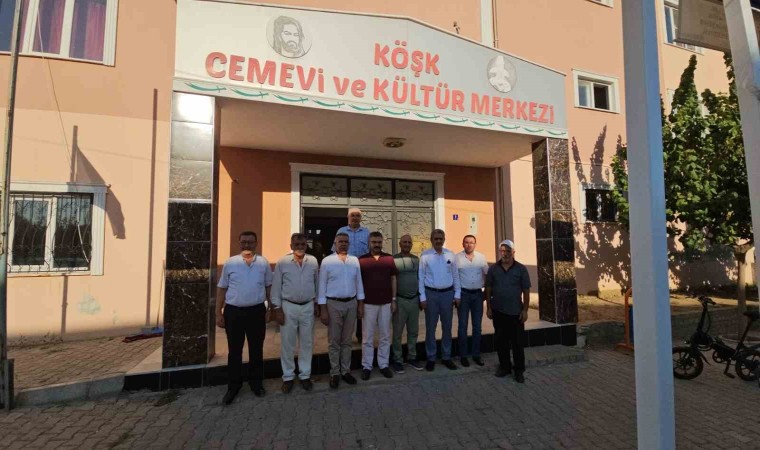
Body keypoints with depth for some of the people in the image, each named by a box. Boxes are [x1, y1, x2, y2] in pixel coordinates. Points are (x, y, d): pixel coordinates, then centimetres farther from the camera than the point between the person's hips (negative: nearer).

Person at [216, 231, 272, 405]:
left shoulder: (263, 263, 1)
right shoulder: (230, 263, 0)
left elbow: (269, 286, 6)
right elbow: (221, 289, 4)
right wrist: (218, 313, 2)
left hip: (256, 311, 0)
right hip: (233, 311, 0)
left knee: (256, 350, 13)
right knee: (234, 351, 12)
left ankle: (256, 382, 31)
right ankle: (234, 385, 29)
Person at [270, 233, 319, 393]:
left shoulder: (313, 261, 0)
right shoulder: (282, 262, -7)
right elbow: (276, 287, -3)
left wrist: (317, 304, 9)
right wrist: (278, 308, -6)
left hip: (308, 306, 2)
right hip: (288, 306, -2)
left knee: (306, 343, 12)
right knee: (287, 344, 8)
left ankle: (305, 375, 28)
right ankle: (288, 377, 25)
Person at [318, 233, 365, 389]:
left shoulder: (355, 261, 4)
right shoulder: (327, 261, -6)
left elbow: (359, 283, 8)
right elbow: (322, 286, -6)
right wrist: (323, 310, -9)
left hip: (351, 303, 3)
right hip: (333, 304, -3)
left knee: (347, 340, 15)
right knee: (334, 341, 8)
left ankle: (346, 370, 28)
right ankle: (335, 372, 23)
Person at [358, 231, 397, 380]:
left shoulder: (389, 259, 3)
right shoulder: (361, 260, -3)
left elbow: (393, 279, 7)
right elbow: (358, 282, -1)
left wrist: (394, 300, 2)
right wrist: (360, 303, -4)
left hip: (386, 303, 2)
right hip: (368, 304, -2)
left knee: (385, 336, 12)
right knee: (368, 337, 8)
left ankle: (384, 364, 26)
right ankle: (366, 366, 21)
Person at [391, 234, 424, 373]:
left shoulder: (416, 259, 6)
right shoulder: (393, 259, -8)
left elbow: (419, 278, 13)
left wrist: (421, 298, 12)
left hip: (414, 299, 4)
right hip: (400, 300, -4)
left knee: (413, 331, 14)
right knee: (398, 332, 6)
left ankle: (412, 357, 29)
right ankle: (397, 360, 19)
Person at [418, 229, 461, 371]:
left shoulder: (450, 255, 2)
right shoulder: (425, 255, -6)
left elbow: (455, 275, 7)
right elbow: (421, 277, -5)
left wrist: (457, 295, 4)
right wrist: (422, 297, -7)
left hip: (448, 293, 3)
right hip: (431, 294, -2)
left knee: (447, 327, 13)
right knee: (430, 328, 8)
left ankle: (446, 357, 29)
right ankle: (431, 358, 22)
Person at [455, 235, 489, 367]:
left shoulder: (481, 257, 3)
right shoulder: (457, 258, -8)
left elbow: (488, 274, 9)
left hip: (478, 294, 3)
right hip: (463, 294, -3)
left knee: (477, 326, 11)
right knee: (463, 326, 5)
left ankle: (476, 354, 25)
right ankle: (463, 355, 17)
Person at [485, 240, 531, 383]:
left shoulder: (521, 269, -4)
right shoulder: (493, 269, 1)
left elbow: (526, 291, -2)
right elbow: (488, 289, 4)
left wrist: (525, 310, -6)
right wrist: (488, 308, 1)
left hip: (516, 312, -2)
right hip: (498, 311, 2)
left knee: (517, 342, 6)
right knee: (500, 340, 11)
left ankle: (519, 370, 19)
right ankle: (504, 366, 27)